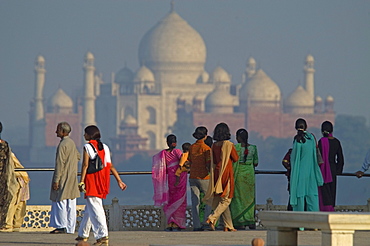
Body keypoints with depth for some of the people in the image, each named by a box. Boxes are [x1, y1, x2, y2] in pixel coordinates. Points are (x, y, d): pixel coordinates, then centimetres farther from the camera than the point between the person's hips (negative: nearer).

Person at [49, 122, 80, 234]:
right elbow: (78, 156, 25)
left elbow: (60, 164, -19)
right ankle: (70, 228, 9)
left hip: (64, 177, -9)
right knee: (71, 204, 8)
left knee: (60, 202, -5)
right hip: (72, 177, 9)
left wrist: (56, 180, -18)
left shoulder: (62, 145, -16)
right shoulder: (72, 143, 12)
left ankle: (61, 226, -6)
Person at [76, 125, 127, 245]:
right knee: (89, 208, 19)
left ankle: (103, 236, -21)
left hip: (91, 182, -7)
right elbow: (110, 166, 10)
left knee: (95, 209, -11)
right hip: (102, 184, 8)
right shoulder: (104, 147, 12)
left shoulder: (87, 147, -7)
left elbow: (85, 165, -13)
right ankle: (83, 234, 29)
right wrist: (119, 181, 12)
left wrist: (81, 182, -13)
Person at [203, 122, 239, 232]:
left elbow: (214, 161, 11)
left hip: (216, 172, 6)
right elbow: (236, 159, -1)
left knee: (221, 200, 10)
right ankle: (212, 218, -18)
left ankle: (228, 226, 10)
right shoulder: (229, 145, -11)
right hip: (226, 172, -6)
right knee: (226, 199, 0)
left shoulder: (214, 146, 4)